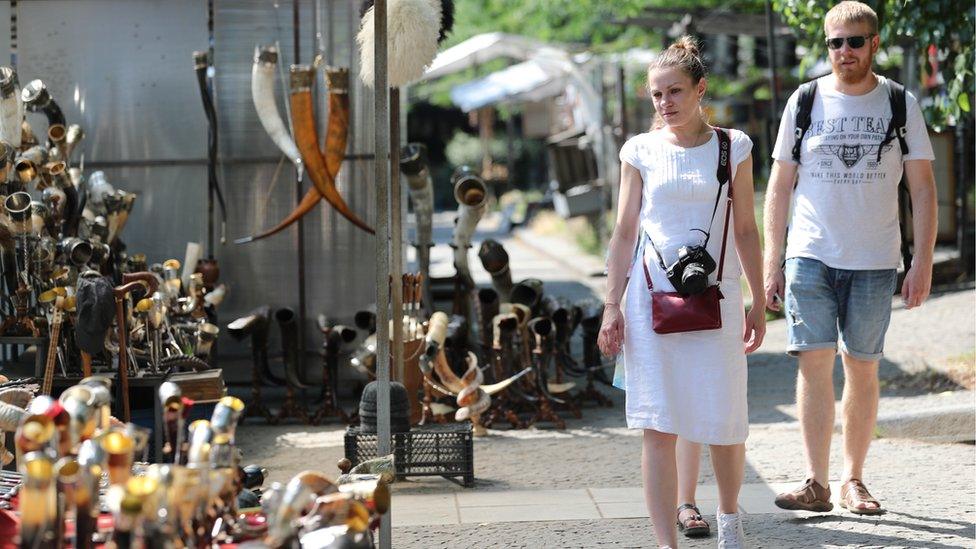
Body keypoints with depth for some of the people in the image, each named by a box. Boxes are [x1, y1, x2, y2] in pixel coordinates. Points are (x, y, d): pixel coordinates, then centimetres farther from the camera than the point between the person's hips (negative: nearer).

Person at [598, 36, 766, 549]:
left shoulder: (732, 148, 5)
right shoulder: (641, 151, 5)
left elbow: (746, 230, 9)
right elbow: (624, 232, 7)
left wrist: (758, 304, 8)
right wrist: (612, 306, 1)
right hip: (650, 296, 0)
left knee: (724, 424, 2)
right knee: (658, 428, -5)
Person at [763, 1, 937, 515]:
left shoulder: (901, 105, 3)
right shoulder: (803, 103, 5)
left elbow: (923, 188, 4)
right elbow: (779, 187, 8)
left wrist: (923, 261, -4)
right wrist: (771, 262, 3)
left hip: (873, 261, 0)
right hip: (810, 255, 0)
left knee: (862, 370, 4)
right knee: (814, 362, -7)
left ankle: (853, 480, 13)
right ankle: (816, 482, -6)